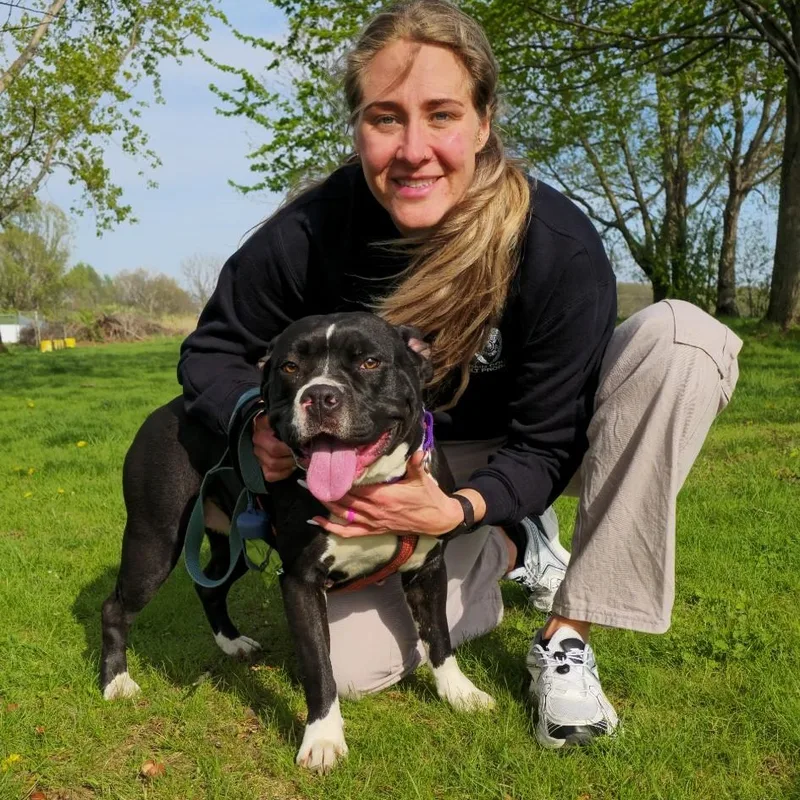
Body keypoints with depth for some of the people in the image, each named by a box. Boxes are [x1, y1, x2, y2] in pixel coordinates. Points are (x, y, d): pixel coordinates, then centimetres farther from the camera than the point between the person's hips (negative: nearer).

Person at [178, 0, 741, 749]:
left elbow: (549, 446, -24)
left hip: (512, 455, -1)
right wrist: (258, 420, -33)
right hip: (398, 459, 1)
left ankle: (565, 637, -20)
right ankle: (515, 550, 16)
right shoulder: (309, 233, -26)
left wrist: (460, 508, -43)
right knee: (351, 666, -11)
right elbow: (211, 353, -10)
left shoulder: (559, 245, -31)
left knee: (682, 337, -30)